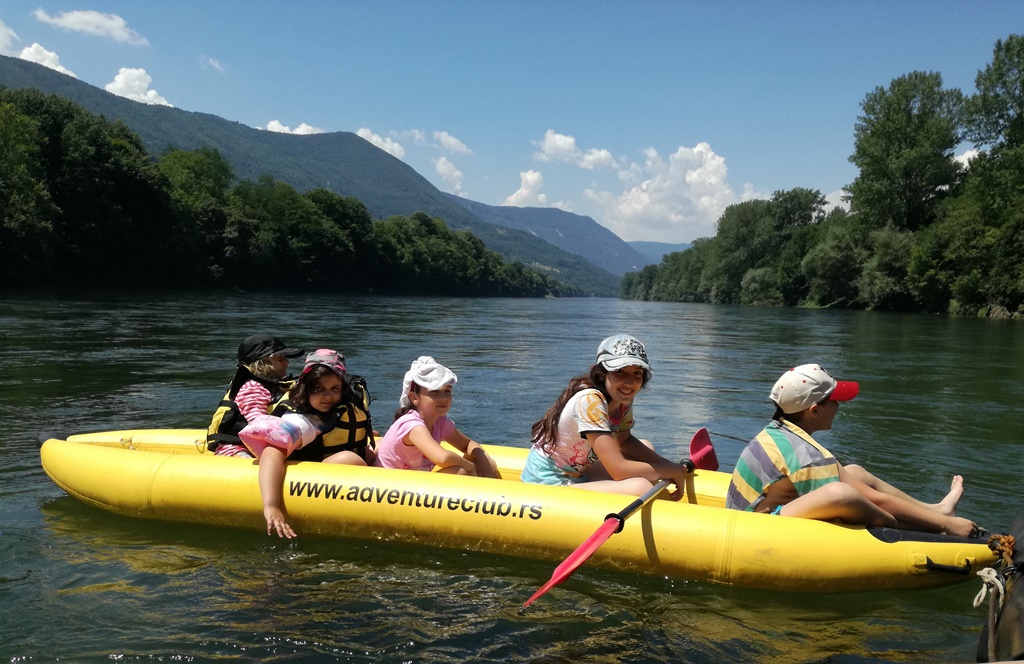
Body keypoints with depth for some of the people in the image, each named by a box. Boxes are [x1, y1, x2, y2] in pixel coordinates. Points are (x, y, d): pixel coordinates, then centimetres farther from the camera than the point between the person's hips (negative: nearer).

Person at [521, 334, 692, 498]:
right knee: (641, 488, -27)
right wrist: (675, 471, -15)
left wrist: (668, 466, 0)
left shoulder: (622, 399, -1)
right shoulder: (590, 400, -25)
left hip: (575, 474, 10)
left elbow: (624, 441, 16)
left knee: (647, 447, 17)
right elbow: (619, 470, -28)